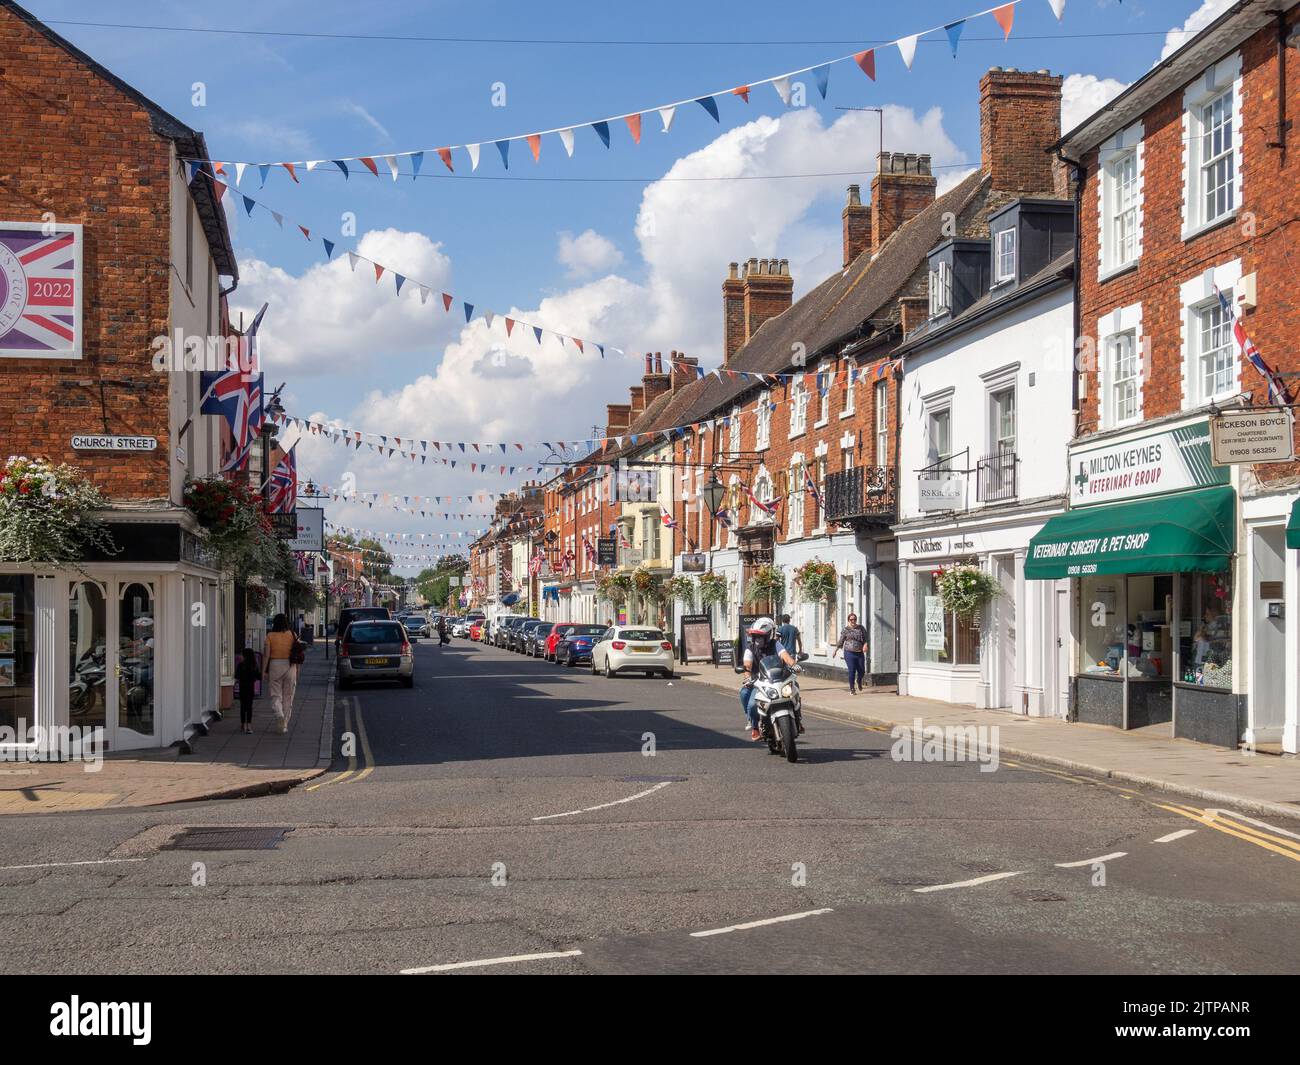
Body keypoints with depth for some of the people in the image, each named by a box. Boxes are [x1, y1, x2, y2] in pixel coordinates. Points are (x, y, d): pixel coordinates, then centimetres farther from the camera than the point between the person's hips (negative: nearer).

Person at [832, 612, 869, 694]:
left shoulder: (861, 628, 7)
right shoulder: (845, 629, 2)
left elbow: (865, 638, 3)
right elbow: (841, 641, 6)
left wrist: (865, 645, -17)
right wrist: (835, 650, 5)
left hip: (860, 653, 3)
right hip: (849, 653, -2)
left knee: (862, 671, 6)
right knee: (852, 670, -9)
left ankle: (859, 681, 40)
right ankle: (852, 689, 4)